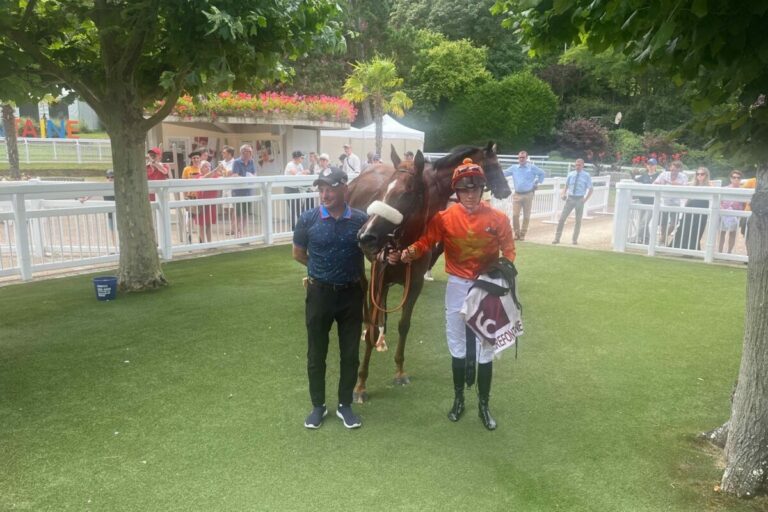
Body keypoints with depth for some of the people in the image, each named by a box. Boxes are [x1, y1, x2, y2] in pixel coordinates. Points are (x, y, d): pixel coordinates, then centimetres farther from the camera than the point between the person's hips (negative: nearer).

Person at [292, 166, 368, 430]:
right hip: (320, 293, 0)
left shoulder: (360, 219, -8)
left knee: (350, 353, 11)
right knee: (316, 353, 11)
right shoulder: (308, 219, -9)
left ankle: (345, 405, 28)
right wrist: (323, 268, 7)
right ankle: (318, 405, 29)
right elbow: (298, 254, 5)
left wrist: (351, 269, 0)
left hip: (351, 293, 1)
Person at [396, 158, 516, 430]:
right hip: (457, 287, 1)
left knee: (485, 348, 8)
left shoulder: (498, 219, -9)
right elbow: (425, 242, -16)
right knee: (458, 346, 14)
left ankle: (484, 405, 25)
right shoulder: (444, 218, -9)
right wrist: (405, 253, -35)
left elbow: (508, 252, 0)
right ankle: (458, 399, 32)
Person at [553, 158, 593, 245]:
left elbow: (590, 190, 0)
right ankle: (557, 238, 2)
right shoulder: (570, 174, 4)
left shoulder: (586, 176, -3)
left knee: (578, 220, 9)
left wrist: (585, 199, -12)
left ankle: (575, 239, 19)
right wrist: (563, 193, -4)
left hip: (579, 199, -2)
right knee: (562, 218, -4)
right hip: (570, 198, 2)